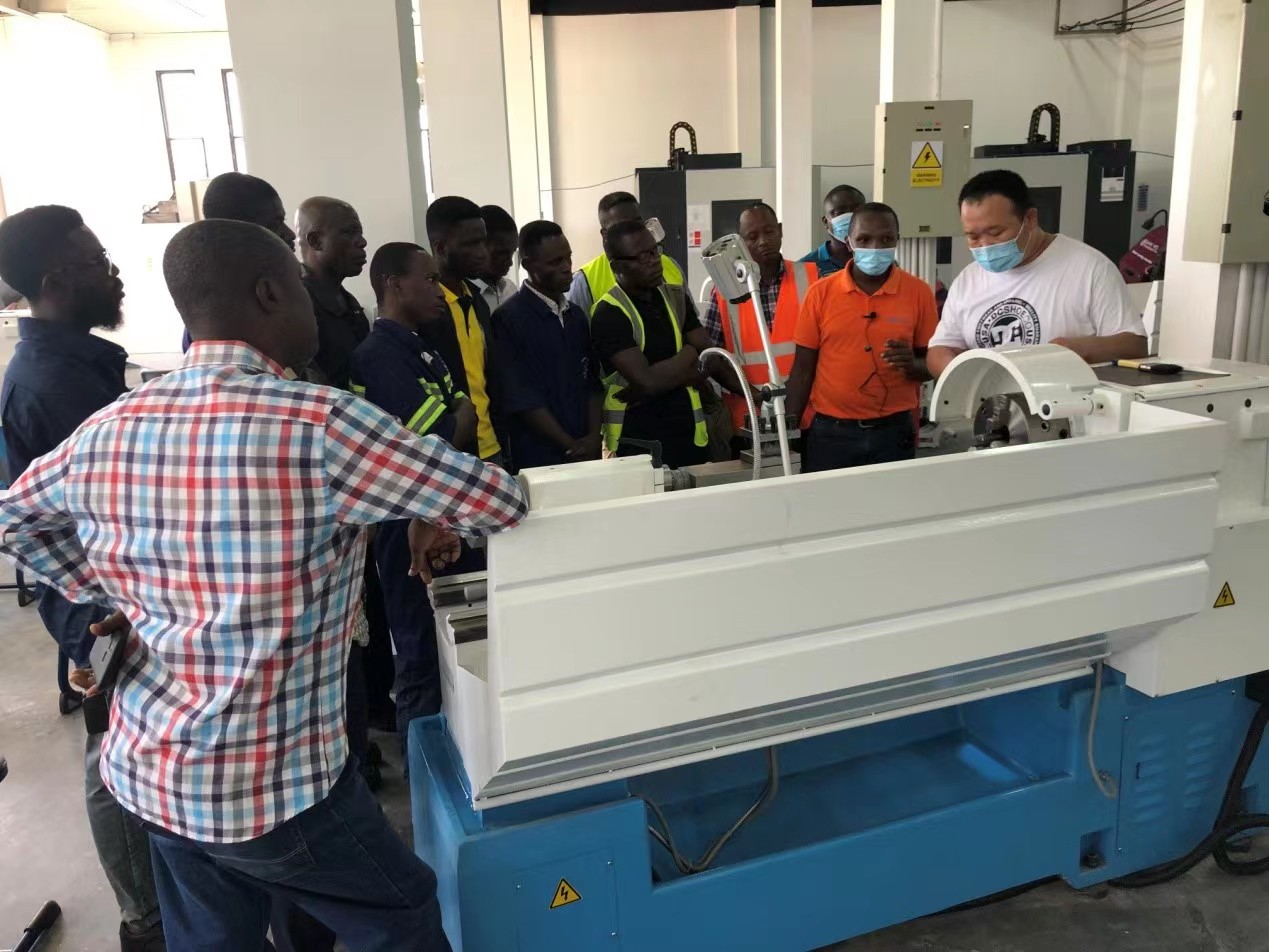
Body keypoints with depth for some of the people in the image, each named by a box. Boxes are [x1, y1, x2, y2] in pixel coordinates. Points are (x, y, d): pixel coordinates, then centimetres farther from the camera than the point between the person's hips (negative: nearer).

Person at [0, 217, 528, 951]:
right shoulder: (321, 424, -23)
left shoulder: (107, 430, -2)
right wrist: (430, 516, 4)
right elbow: (502, 501, -15)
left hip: (146, 766, 6)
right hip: (270, 781, -6)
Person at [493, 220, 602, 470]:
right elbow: (522, 398, -14)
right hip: (539, 459, -5)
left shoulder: (576, 315, 9)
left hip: (587, 452, 6)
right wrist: (571, 446, -11)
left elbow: (592, 381, 10)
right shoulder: (509, 318, -10)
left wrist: (593, 438, -4)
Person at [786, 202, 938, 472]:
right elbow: (804, 367, 2)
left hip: (893, 431, 0)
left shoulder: (919, 292, 0)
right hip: (830, 431, 0)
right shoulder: (821, 293, 0)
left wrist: (913, 364, -17)